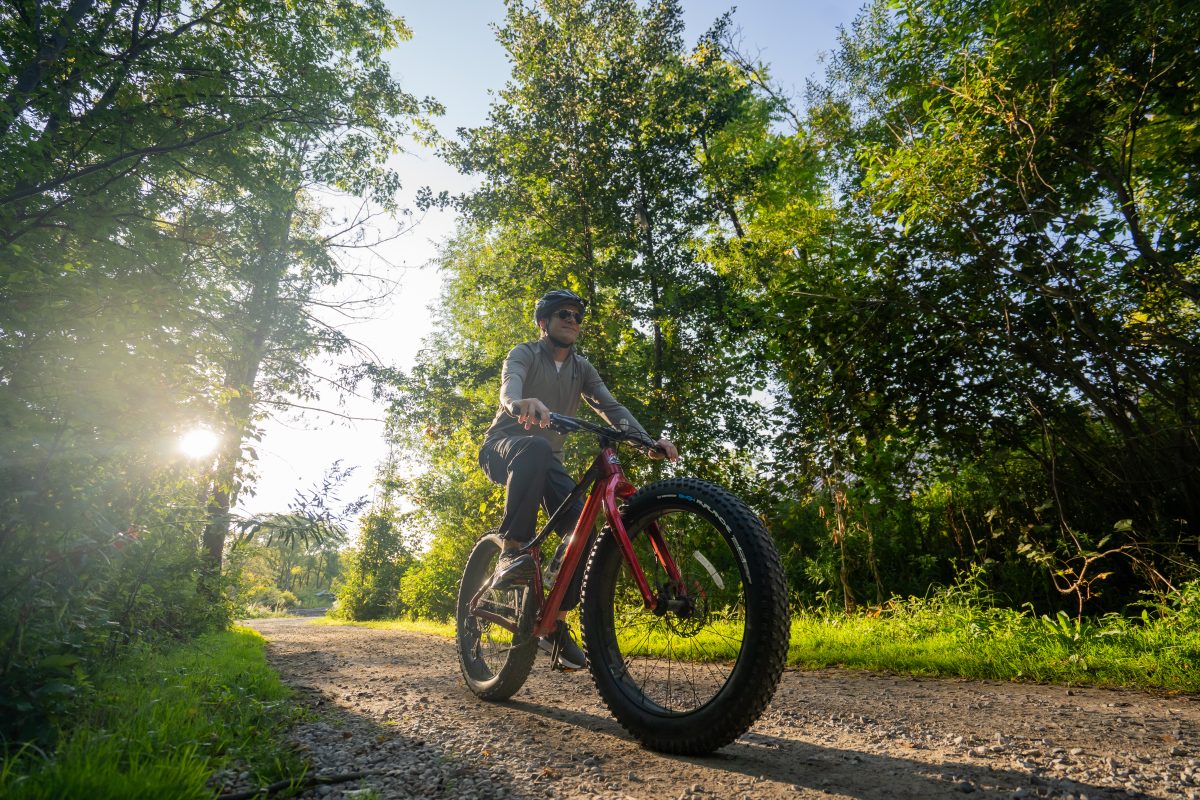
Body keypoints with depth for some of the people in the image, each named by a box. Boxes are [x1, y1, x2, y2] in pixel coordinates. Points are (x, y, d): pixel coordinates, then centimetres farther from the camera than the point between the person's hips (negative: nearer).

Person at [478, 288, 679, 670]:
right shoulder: (525, 353, -6)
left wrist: (649, 441, -23)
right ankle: (512, 551, -35)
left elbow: (611, 406, -5)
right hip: (504, 448, -4)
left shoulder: (581, 367, 8)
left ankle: (556, 623, -5)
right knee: (536, 448, -40)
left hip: (547, 461, 5)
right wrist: (522, 403, -55)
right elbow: (509, 385, -29)